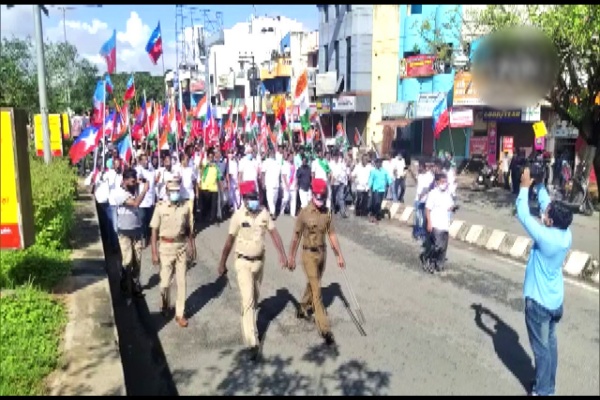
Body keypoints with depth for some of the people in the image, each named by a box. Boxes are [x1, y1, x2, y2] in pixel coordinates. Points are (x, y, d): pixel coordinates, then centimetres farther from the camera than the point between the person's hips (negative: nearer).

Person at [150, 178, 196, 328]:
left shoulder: (185, 207, -2)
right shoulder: (160, 207, -9)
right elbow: (154, 231, -6)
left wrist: (192, 247, 8)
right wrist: (154, 253, -10)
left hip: (181, 247, 2)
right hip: (166, 247, -2)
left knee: (181, 282, 6)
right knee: (165, 282, 4)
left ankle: (180, 314, 18)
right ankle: (165, 305, 36)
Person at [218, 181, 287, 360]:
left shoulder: (264, 213, -5)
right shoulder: (238, 216, -15)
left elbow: (274, 233, -3)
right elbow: (230, 241, -8)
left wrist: (282, 255, -11)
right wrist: (222, 263, -2)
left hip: (260, 260, 4)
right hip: (243, 262, -4)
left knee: (255, 297, 21)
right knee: (247, 300, -9)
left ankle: (249, 321, 48)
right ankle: (252, 342, -9)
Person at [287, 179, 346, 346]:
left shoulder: (327, 213, 1)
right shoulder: (304, 213, -13)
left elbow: (332, 234, 6)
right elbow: (296, 236, -7)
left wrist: (339, 255, 4)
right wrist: (291, 257, -3)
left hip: (323, 252, 5)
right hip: (309, 254, -5)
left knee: (312, 285, 21)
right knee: (317, 291, -5)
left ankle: (303, 309, 47)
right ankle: (325, 329, -3)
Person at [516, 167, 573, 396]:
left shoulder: (546, 237, -29)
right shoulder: (567, 234, -8)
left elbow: (523, 215, -19)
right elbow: (546, 204, 5)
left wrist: (525, 187, -10)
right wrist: (539, 185, 6)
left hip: (539, 301, -8)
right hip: (555, 300, 8)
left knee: (541, 348, 7)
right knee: (550, 343, 21)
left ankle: (543, 391, 21)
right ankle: (548, 385, 36)